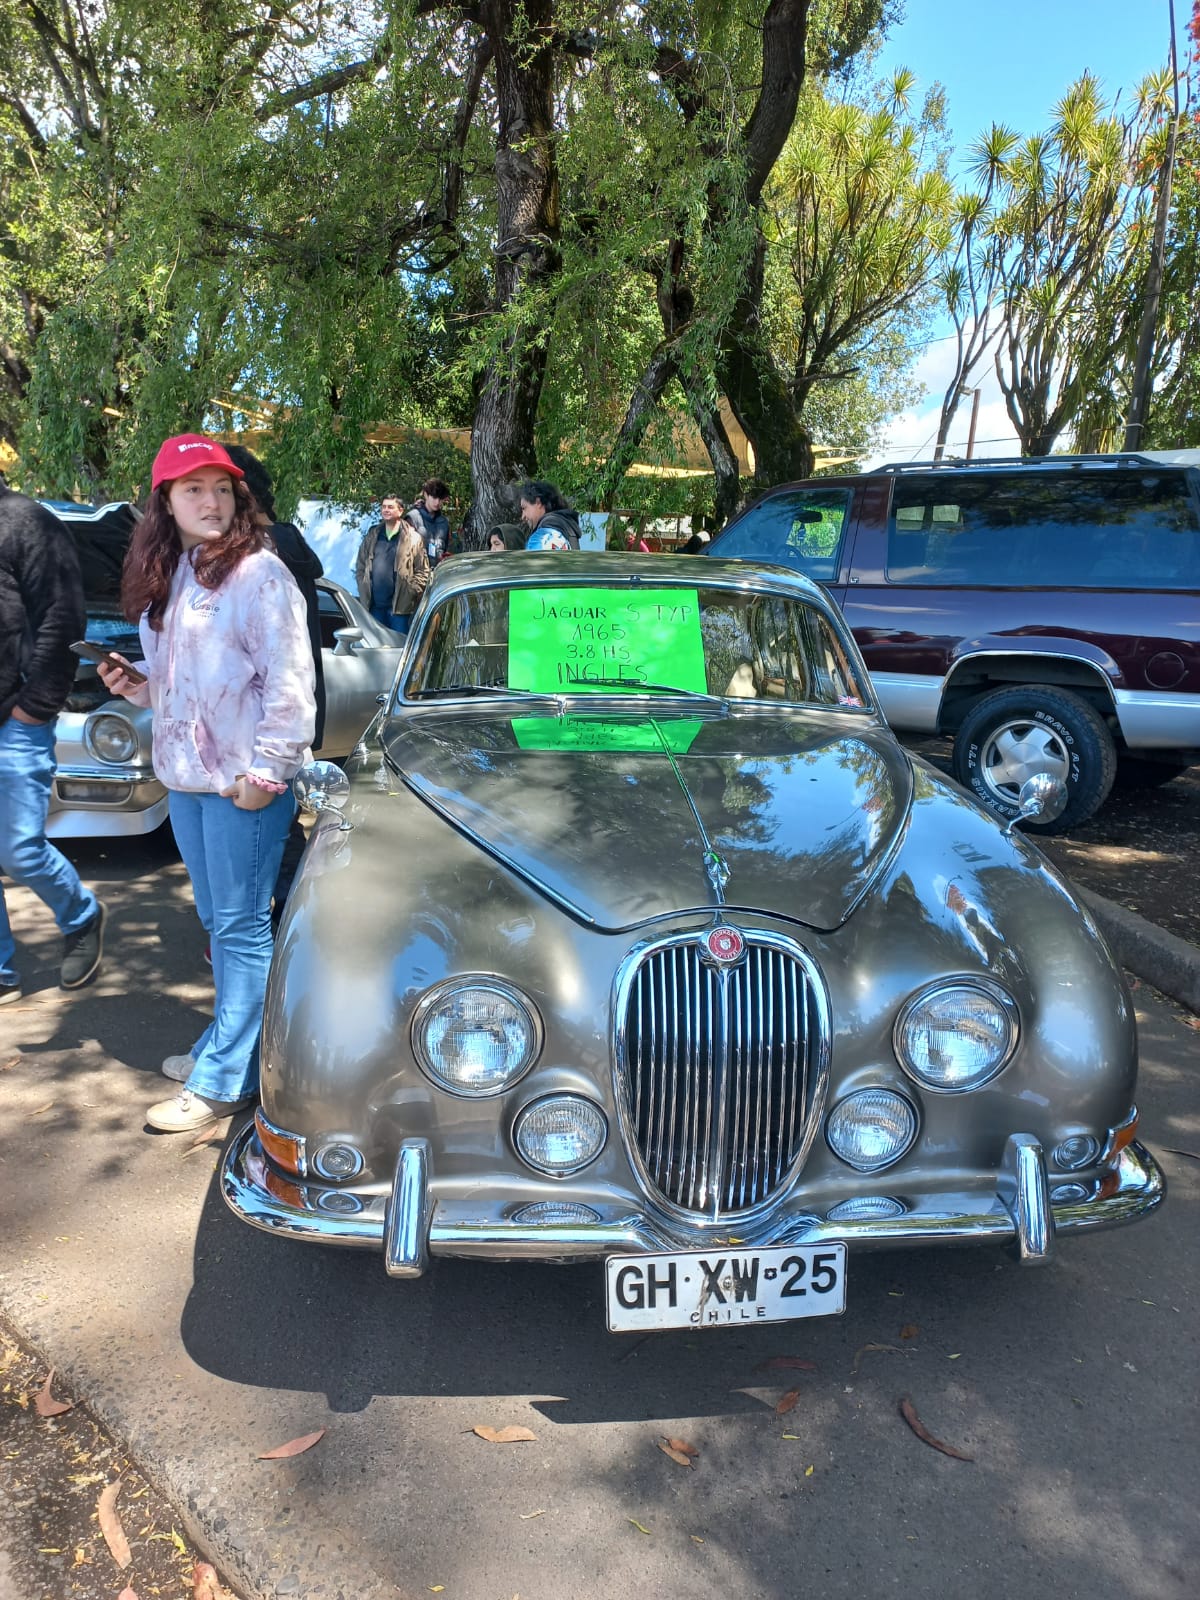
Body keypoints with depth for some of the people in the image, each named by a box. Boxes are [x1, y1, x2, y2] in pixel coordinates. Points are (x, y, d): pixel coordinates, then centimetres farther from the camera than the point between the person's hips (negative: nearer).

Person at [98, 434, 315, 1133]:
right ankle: (228, 1042, 32)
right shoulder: (170, 578, 13)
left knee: (242, 927, -1)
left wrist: (265, 772, -18)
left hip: (245, 782, -8)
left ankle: (225, 1081, 7)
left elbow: (291, 683, -16)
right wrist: (138, 687, 4)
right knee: (218, 923, 17)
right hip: (184, 776, 8)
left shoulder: (259, 573, -11)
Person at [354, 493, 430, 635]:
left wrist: (410, 592, -11)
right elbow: (360, 566, 14)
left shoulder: (412, 538, -2)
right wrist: (363, 589, 4)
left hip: (399, 606, -4)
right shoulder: (372, 535, 11)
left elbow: (423, 571, -5)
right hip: (374, 605, 4)